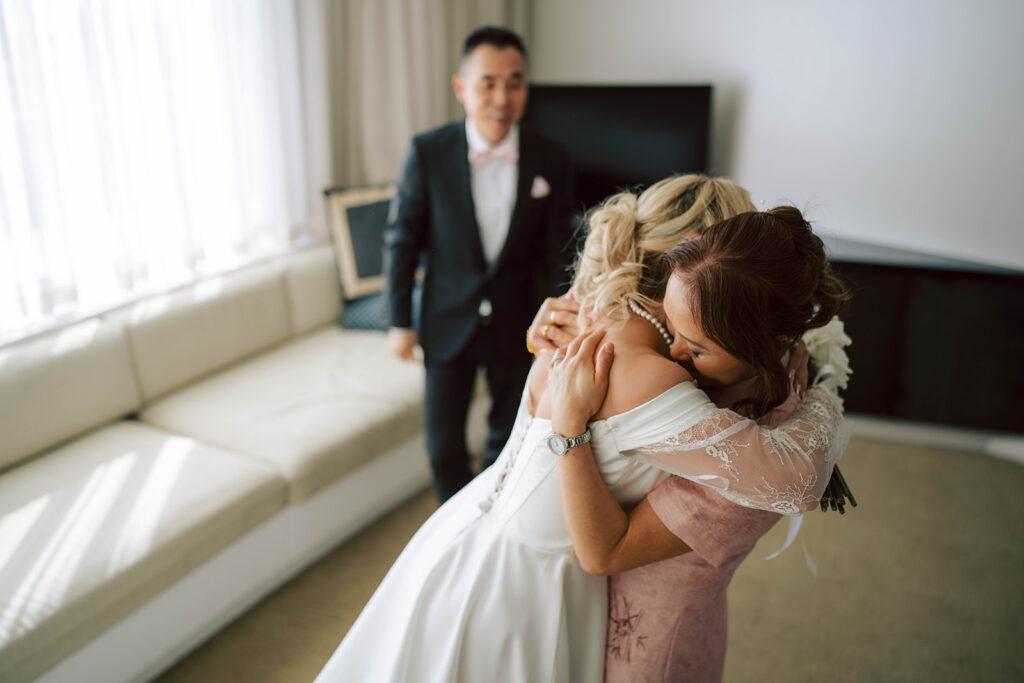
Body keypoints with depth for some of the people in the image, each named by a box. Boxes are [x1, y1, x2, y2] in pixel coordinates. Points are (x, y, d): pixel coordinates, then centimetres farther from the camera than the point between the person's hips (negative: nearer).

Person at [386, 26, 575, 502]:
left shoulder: (552, 162, -10)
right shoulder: (428, 153, -13)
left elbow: (558, 255, -3)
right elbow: (403, 239, -5)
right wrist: (400, 321, -3)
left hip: (517, 329, 1)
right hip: (448, 324, -1)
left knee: (509, 440, 19)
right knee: (443, 445, 10)